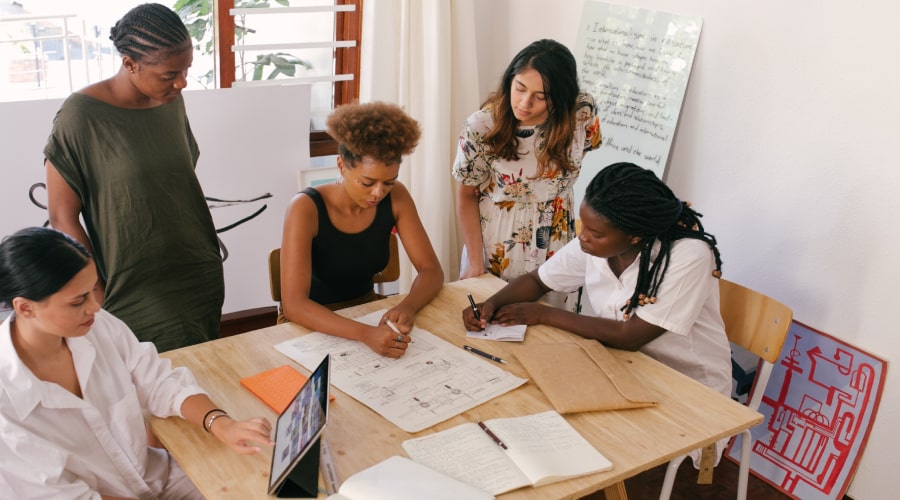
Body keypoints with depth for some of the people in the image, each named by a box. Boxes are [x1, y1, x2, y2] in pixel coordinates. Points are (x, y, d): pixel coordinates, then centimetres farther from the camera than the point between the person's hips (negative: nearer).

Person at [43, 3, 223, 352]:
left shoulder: (172, 101, 1)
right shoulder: (81, 116, -15)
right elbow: (63, 218, -10)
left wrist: (210, 257, 13)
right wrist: (100, 298, -10)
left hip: (203, 280, 5)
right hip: (139, 297, -5)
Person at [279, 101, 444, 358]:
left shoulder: (396, 197, -10)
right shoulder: (306, 208, -23)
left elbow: (431, 270, -6)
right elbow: (293, 305, -30)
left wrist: (408, 306, -29)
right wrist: (366, 334, -44)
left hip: (368, 312, 4)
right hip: (313, 324, -3)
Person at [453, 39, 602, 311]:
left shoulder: (582, 113, -18)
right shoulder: (481, 126, -22)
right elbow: (466, 197, -10)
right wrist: (476, 264, -11)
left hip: (556, 243, 2)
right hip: (495, 244, -2)